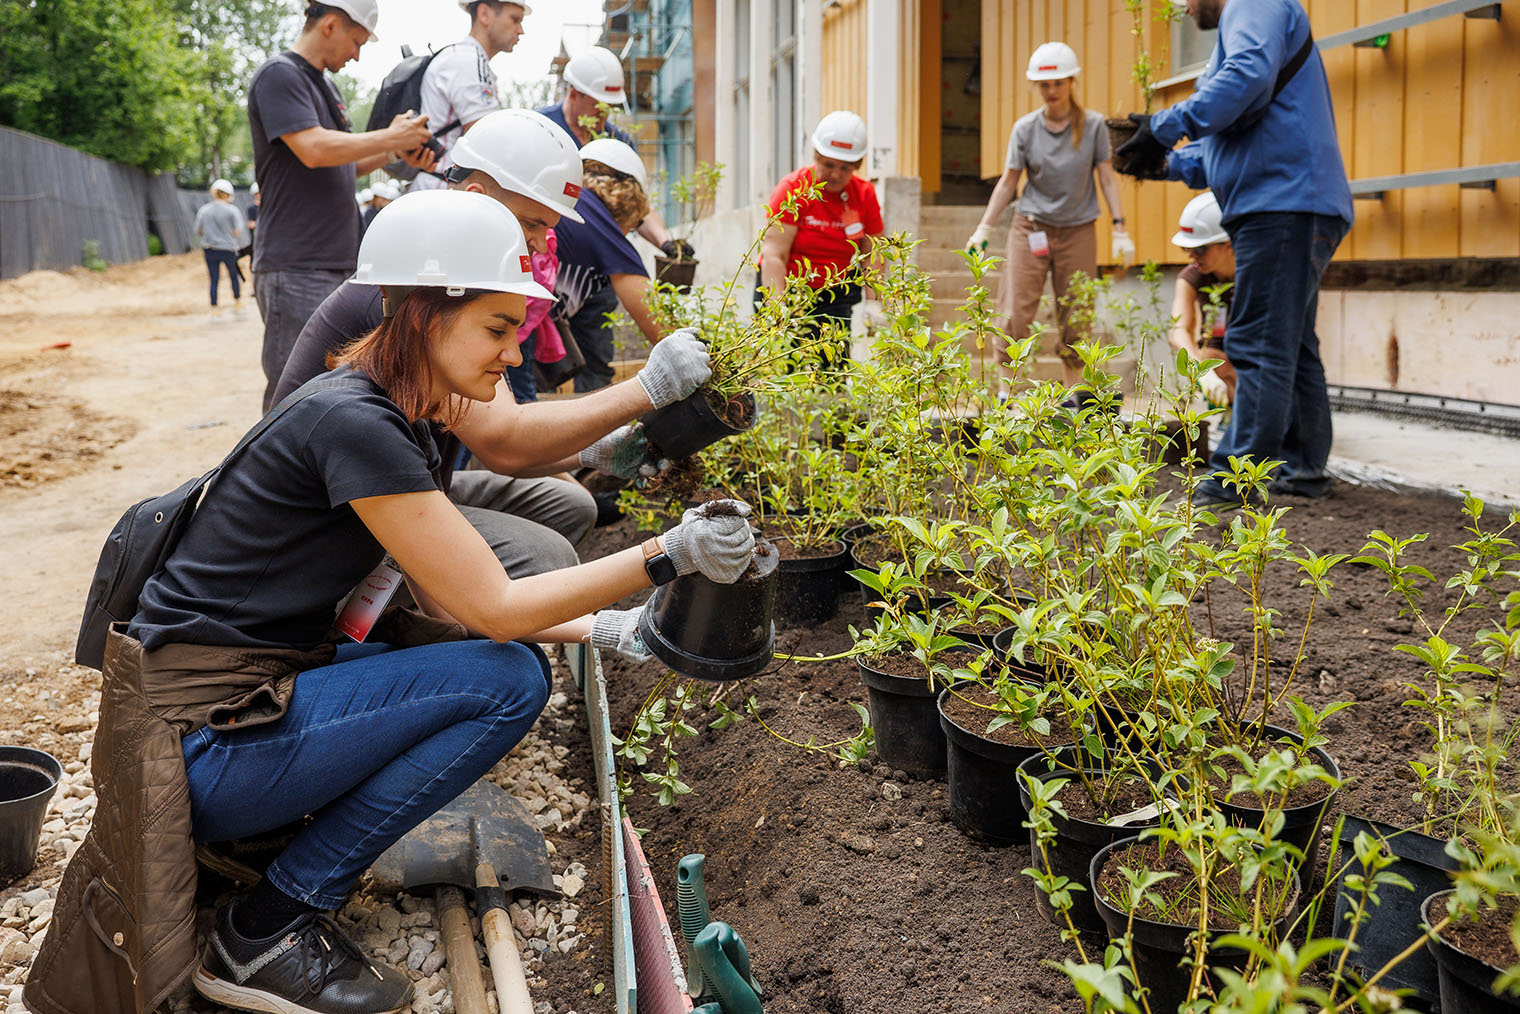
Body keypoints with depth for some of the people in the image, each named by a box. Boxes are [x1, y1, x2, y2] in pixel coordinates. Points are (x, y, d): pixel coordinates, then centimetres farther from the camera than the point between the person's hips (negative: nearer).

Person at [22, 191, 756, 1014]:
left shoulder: (392, 421, 8)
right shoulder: (351, 422, -22)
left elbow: (451, 605, 10)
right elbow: (492, 606, -20)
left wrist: (598, 628, 5)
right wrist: (667, 555, -17)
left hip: (260, 687, 9)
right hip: (200, 738, -9)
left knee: (504, 660, 8)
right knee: (507, 678, -16)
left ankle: (257, 839, 11)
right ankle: (267, 932, -7)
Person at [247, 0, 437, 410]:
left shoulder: (323, 84, 21)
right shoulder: (279, 75, -7)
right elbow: (314, 150, -21)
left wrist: (398, 153, 10)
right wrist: (392, 136, -10)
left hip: (338, 265, 9)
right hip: (296, 270, -9)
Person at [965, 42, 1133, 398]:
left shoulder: (1093, 125, -1)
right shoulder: (1025, 128, -1)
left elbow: (1107, 178, 3)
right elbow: (1008, 182, 5)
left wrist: (1120, 229, -1)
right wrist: (984, 228, 1)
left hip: (1078, 231, 1)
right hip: (1030, 228, 0)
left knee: (1075, 317, 5)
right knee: (1015, 312, -7)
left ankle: (1073, 394, 17)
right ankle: (1004, 394, -1)